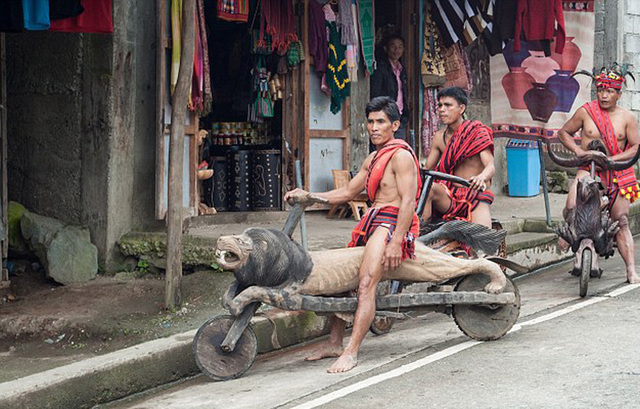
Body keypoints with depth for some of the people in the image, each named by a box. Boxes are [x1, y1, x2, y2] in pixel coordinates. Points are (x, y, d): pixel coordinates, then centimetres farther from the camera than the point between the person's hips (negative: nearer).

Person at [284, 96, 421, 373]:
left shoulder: (401, 155, -8)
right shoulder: (372, 159, 22)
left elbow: (408, 201, -16)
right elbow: (348, 192, 28)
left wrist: (395, 242, -24)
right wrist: (308, 197, 17)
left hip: (392, 223, -10)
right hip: (372, 223, 10)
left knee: (366, 285, -23)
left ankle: (351, 352, -27)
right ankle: (334, 343, 20)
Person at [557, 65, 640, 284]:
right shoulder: (586, 111, 3)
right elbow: (564, 133, 11)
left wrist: (612, 159, -13)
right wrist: (578, 151, -6)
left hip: (617, 172, 1)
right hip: (588, 169, 0)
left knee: (621, 221, -4)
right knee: (571, 208, -25)